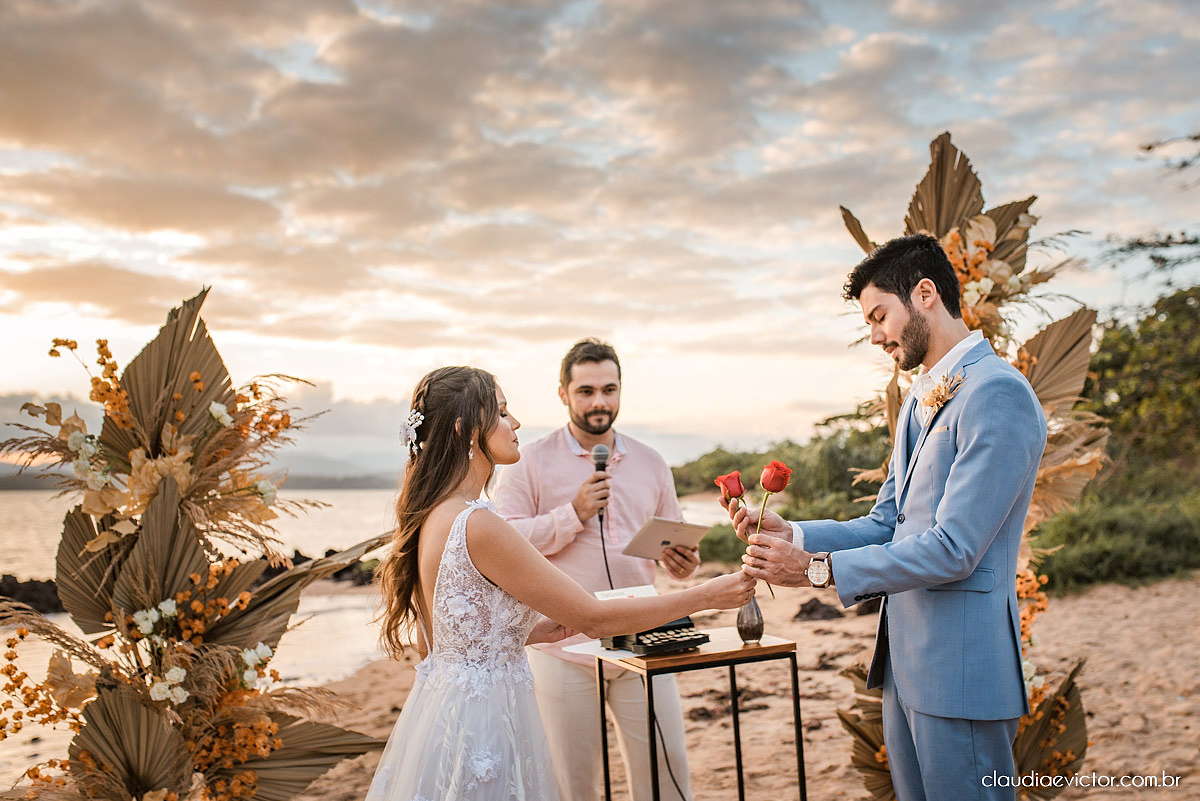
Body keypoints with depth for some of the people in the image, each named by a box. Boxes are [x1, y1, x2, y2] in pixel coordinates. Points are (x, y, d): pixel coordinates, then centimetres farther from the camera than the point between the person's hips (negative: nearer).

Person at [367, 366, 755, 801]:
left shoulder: (429, 517, 5)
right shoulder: (477, 526, -24)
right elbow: (594, 618, -20)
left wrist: (530, 632, 8)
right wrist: (707, 595, -13)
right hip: (481, 720, -9)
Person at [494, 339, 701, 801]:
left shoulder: (651, 464, 12)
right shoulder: (531, 463, 0)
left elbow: (674, 538, 17)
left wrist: (683, 563, -5)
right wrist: (574, 514, -15)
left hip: (640, 644, 3)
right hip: (564, 647, -3)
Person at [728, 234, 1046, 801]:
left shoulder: (999, 394, -17)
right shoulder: (920, 401, 15)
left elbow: (953, 548, -22)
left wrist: (817, 569, -18)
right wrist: (790, 533, 1)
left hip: (960, 665, -9)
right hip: (903, 657, 9)